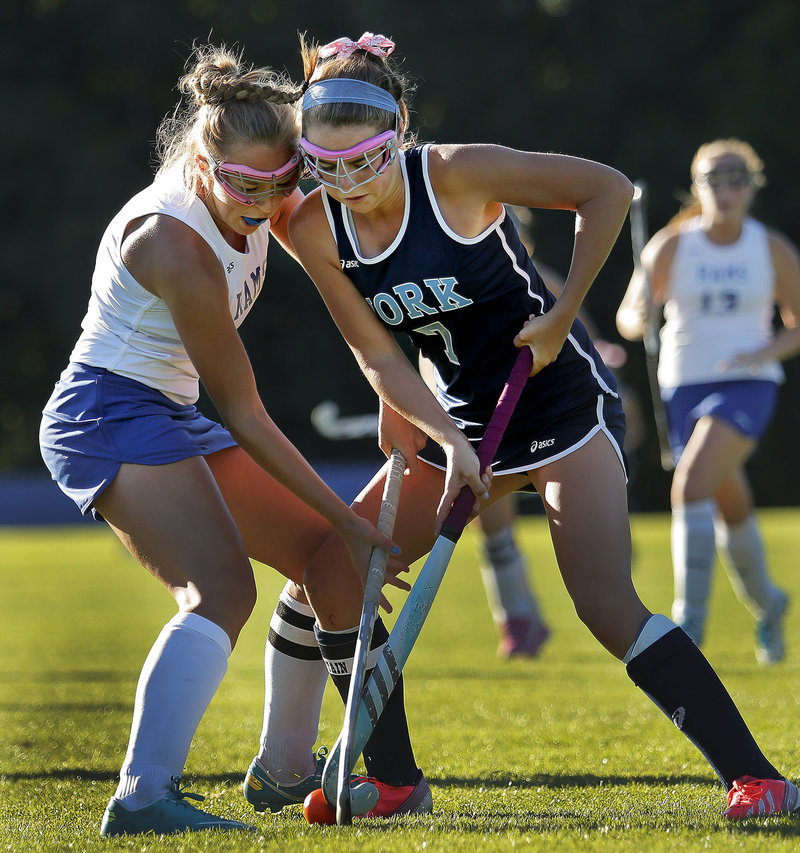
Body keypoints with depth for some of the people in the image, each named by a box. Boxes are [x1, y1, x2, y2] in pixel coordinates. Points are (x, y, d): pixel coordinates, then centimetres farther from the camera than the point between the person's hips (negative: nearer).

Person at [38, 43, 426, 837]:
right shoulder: (174, 243, -25)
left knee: (328, 556, 12)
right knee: (221, 588, -28)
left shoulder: (254, 205, -2)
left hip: (168, 419, 9)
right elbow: (245, 417, -20)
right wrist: (348, 519, -16)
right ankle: (143, 795, -41)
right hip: (110, 414, -9)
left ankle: (286, 768, 22)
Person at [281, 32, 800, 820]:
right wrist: (449, 441, -22)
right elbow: (378, 358, -8)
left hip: (561, 396, -6)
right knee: (331, 575, 0)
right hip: (461, 417, 6)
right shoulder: (315, 231, -9)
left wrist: (561, 315, -15)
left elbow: (608, 189, -16)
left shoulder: (457, 173, -23)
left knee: (606, 605, -20)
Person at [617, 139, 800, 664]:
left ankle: (691, 618, -20)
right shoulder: (671, 246, -3)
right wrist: (639, 317, -25)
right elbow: (628, 315, -1)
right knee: (732, 511, 13)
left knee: (691, 486, -26)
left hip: (747, 386, -2)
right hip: (685, 386, 3)